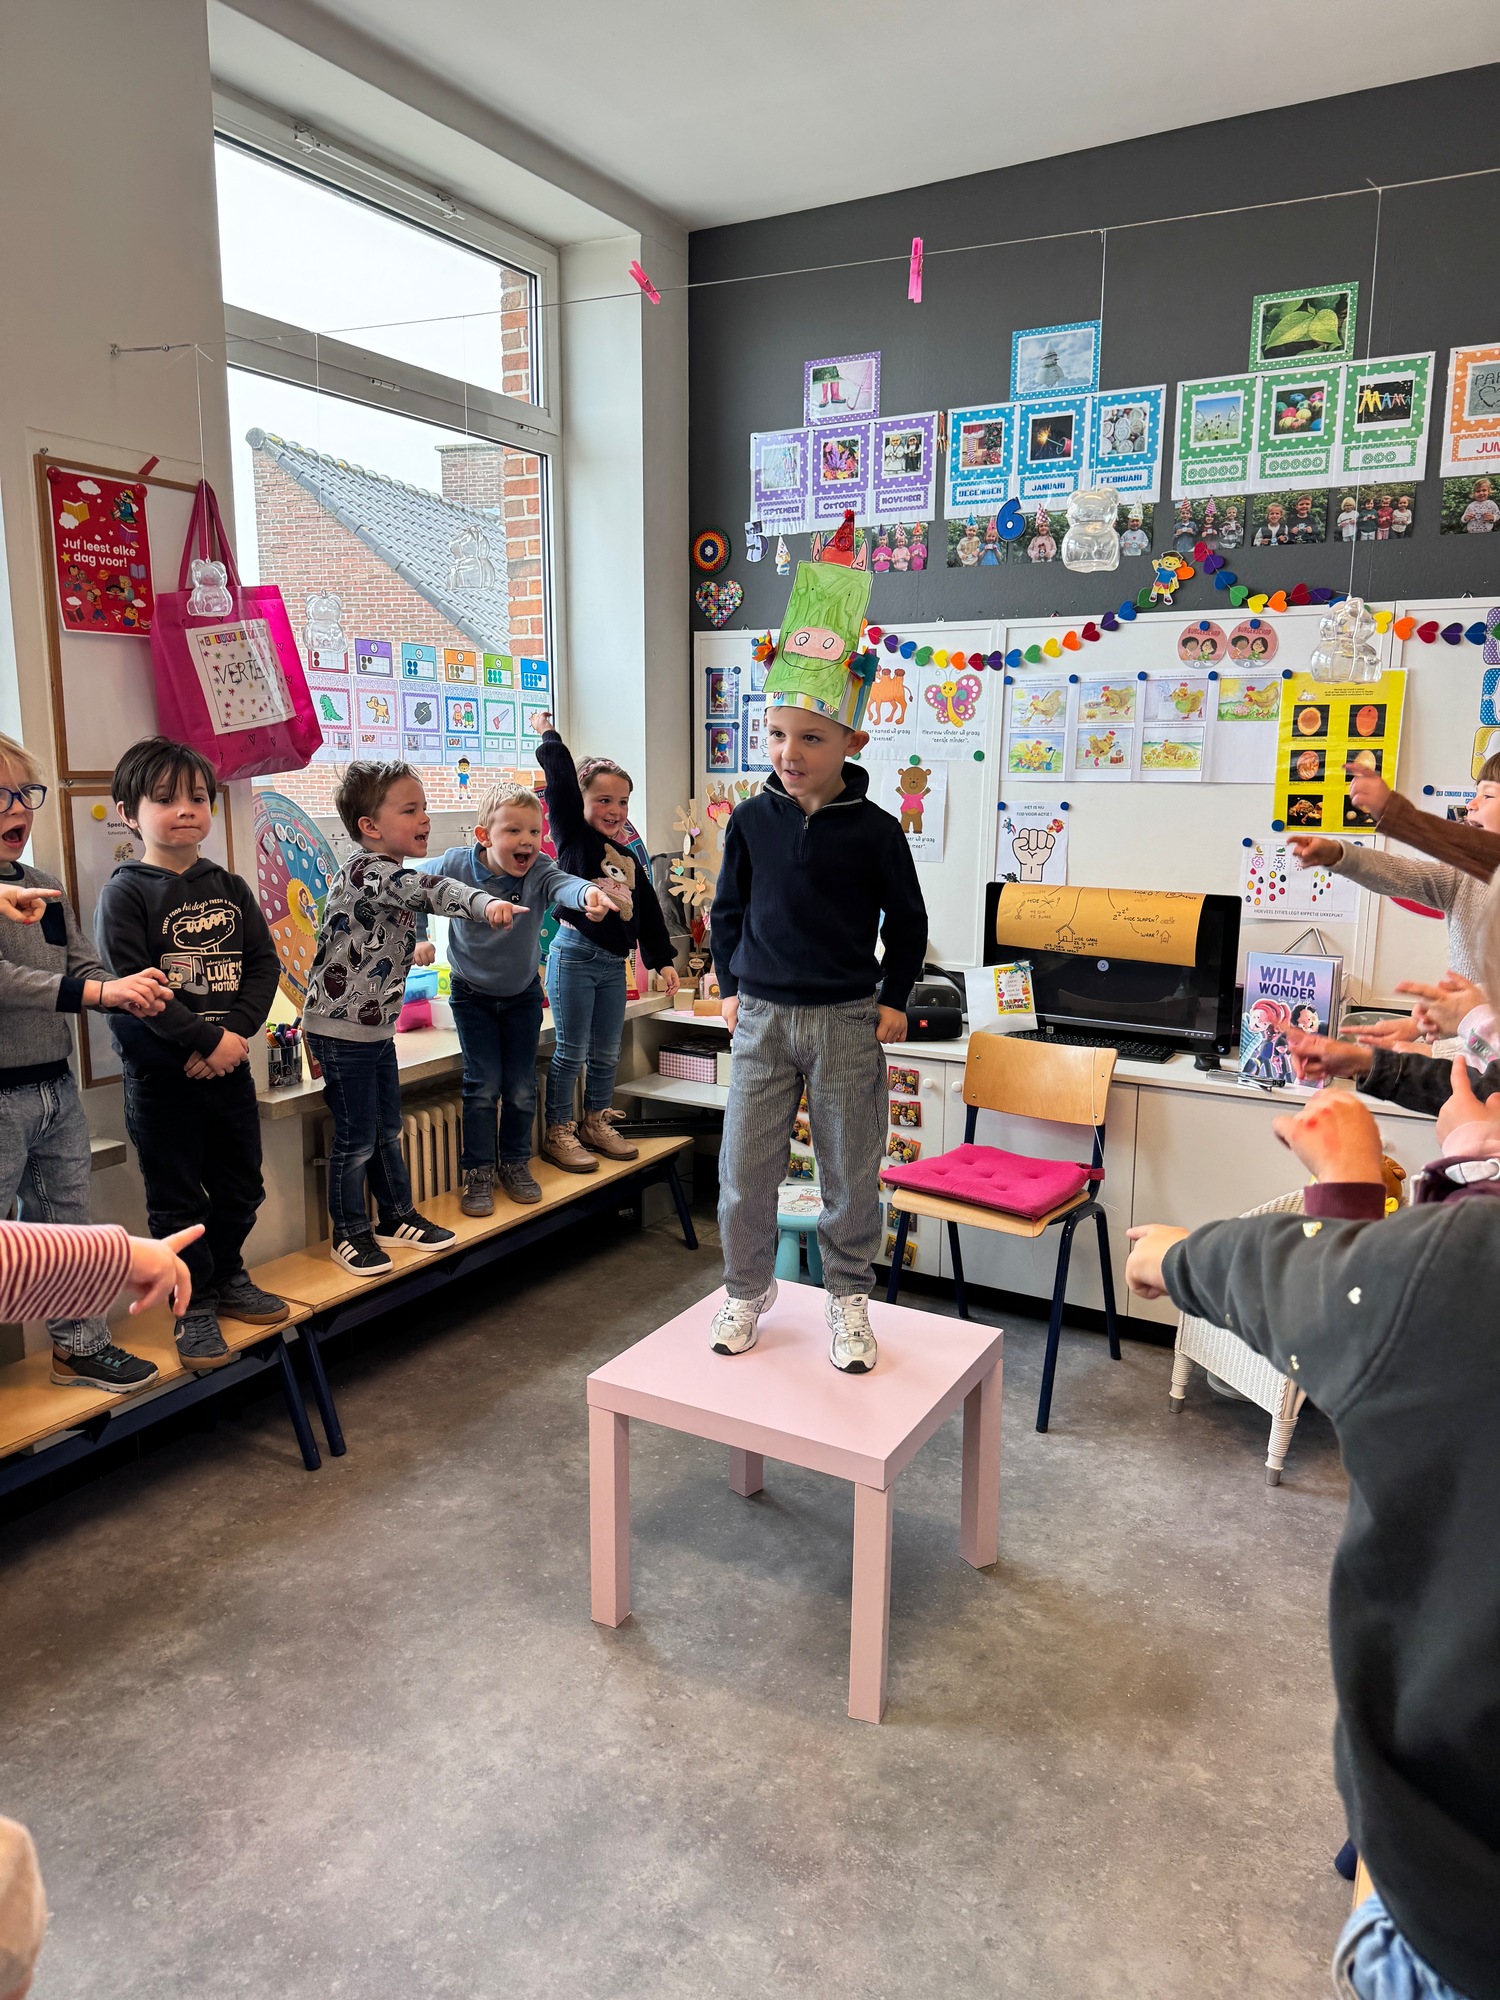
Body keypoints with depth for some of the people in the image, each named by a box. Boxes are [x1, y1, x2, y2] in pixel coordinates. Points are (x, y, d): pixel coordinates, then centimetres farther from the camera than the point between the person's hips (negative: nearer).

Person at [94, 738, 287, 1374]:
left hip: (229, 1064, 5)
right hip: (160, 1075, -5)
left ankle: (227, 1276, 37)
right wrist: (208, 1040, -20)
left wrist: (238, 1032, -13)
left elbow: (264, 963, 2)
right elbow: (132, 985, -17)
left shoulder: (229, 887, 6)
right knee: (178, 1197, 7)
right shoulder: (126, 893, -9)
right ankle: (194, 1307, 21)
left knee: (240, 1184, 16)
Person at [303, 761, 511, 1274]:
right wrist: (486, 903, -55)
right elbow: (428, 890, -42)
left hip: (378, 1026, 10)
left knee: (387, 1129, 19)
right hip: (342, 1029, -9)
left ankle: (396, 1216, 33)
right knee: (356, 1136, 2)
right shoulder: (366, 871, -22)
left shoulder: (388, 874, 10)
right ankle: (349, 1232, 17)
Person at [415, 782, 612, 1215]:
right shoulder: (455, 866, -20)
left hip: (523, 994, 1)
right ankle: (478, 1172, 12)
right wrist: (418, 938, -8)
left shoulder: (539, 871, -22)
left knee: (522, 1087, 6)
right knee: (483, 1085, -4)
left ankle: (516, 1163, 27)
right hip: (473, 995, -1)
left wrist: (587, 893, -68)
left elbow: (561, 884, -46)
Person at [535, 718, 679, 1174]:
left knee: (607, 1054, 14)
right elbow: (560, 778, -8)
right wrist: (549, 737, 5)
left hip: (614, 963, 6)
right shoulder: (573, 836, -2)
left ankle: (595, 1124, 29)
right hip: (575, 953, -6)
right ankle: (558, 1134, 10)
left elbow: (647, 910, 20)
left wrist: (662, 959, 18)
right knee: (571, 1052, -1)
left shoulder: (629, 857, 15)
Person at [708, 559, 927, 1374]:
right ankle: (747, 1288, 28)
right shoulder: (752, 820, -1)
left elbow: (908, 921, 4)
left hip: (847, 1021, -2)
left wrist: (893, 1000, 1)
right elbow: (728, 909, 10)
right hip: (762, 1017, 2)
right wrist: (731, 988, 7)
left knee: (850, 1173, 9)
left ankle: (847, 1298, 28)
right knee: (744, 1169, 7)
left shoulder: (874, 830, -7)